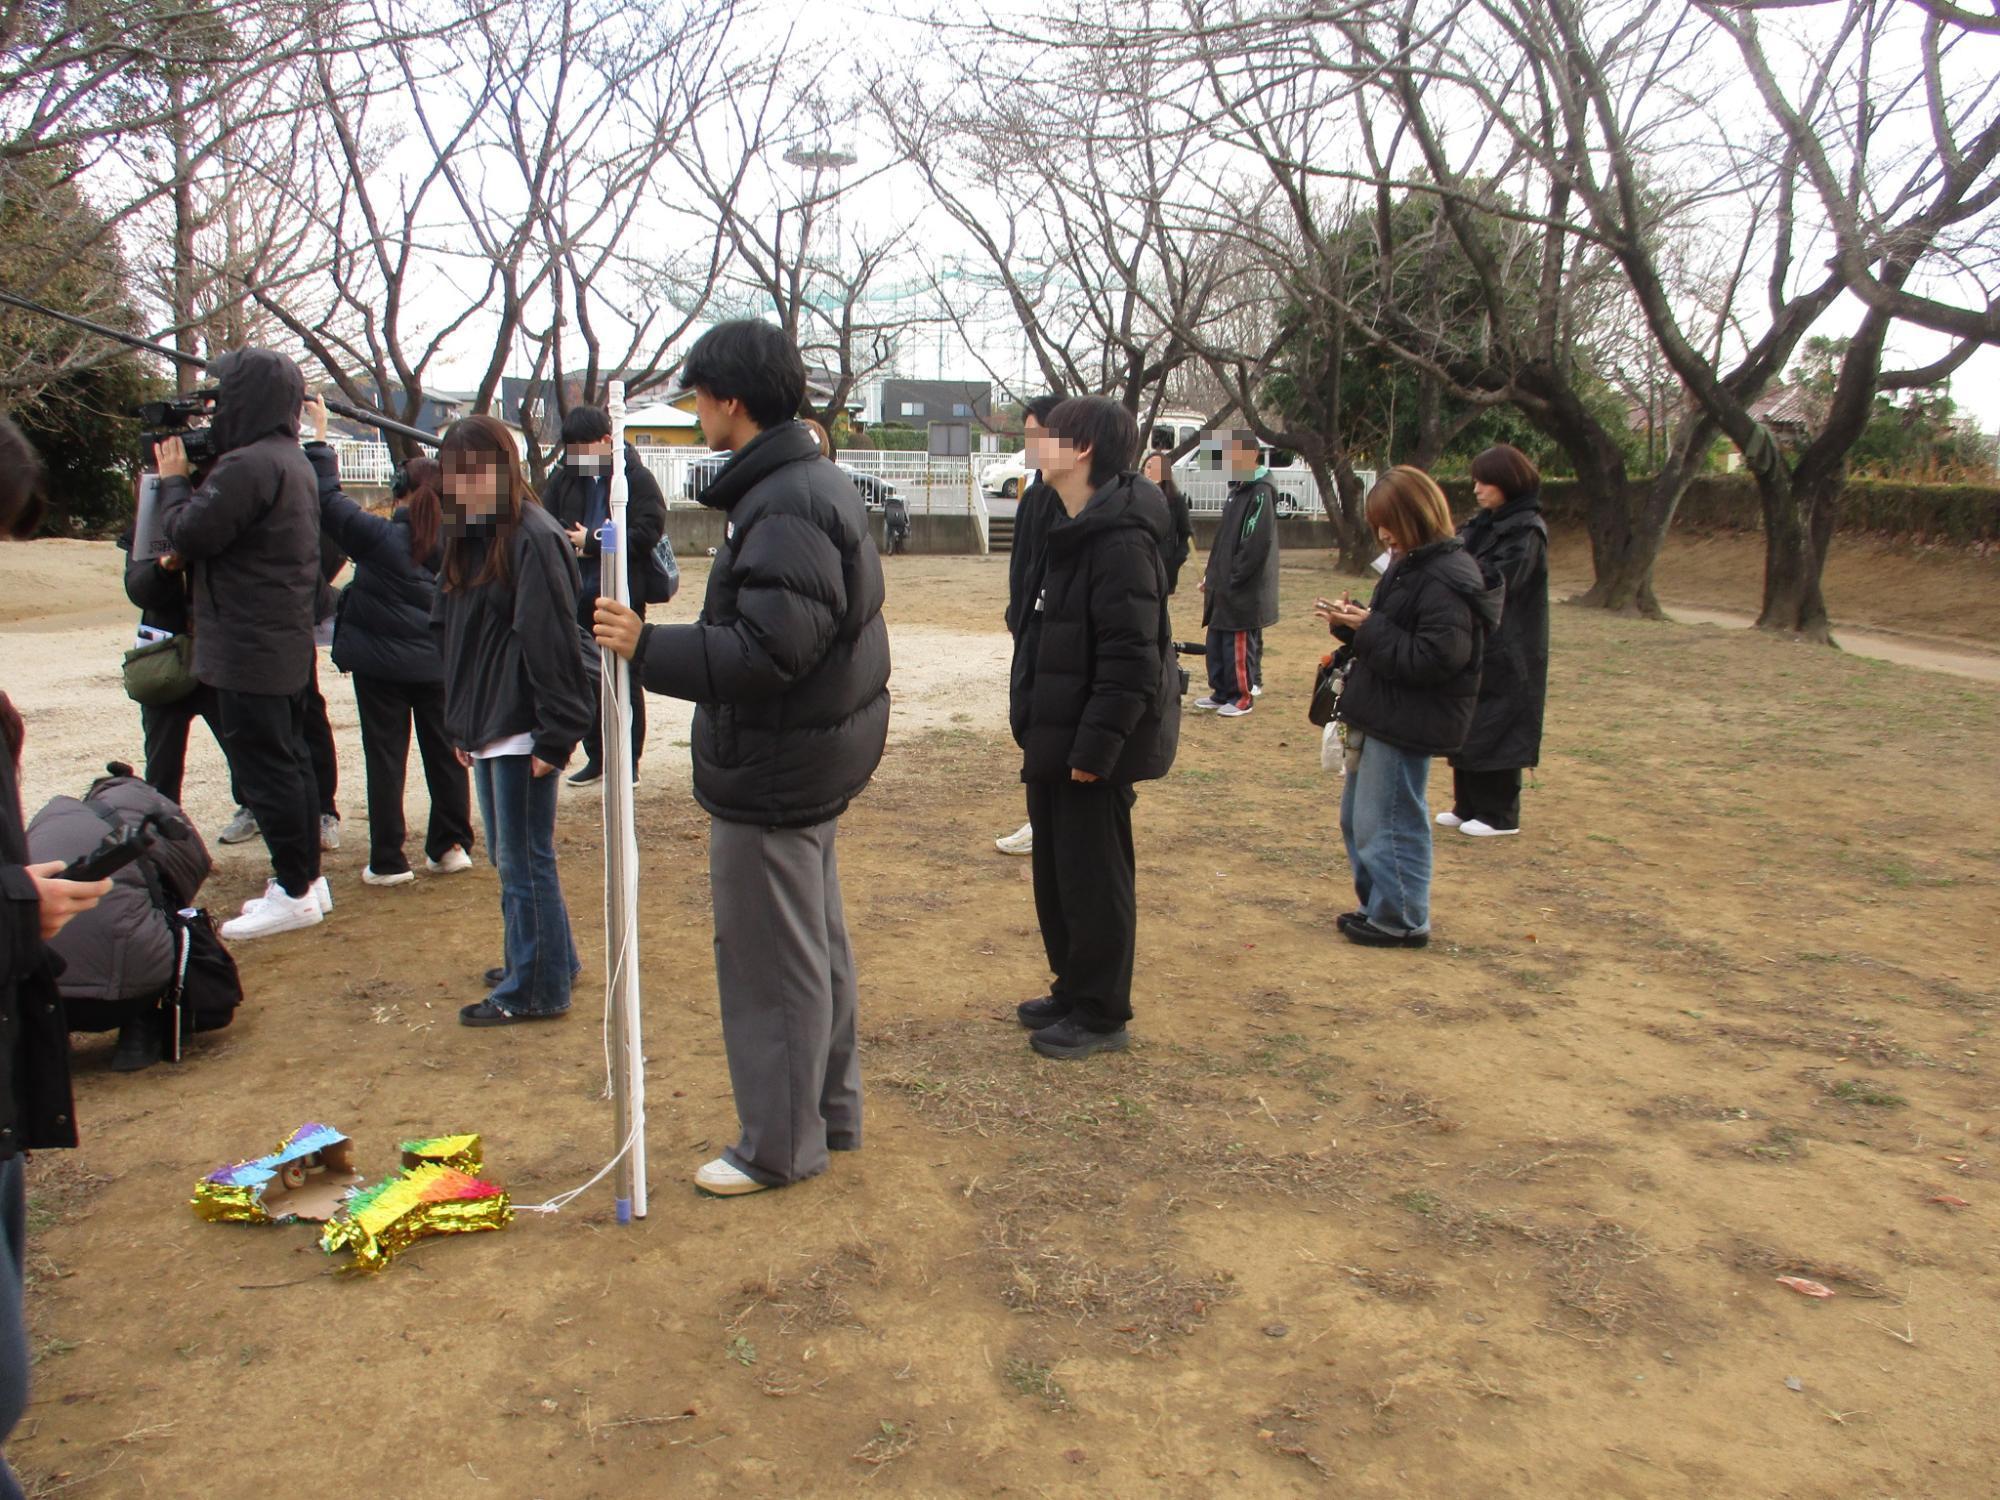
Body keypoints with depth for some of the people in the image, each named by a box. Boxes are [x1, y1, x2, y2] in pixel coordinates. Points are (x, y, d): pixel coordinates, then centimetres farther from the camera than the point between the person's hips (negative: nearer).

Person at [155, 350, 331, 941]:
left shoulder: (246, 465, -19)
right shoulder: (295, 463, 13)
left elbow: (189, 535, -17)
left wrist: (173, 479, -1)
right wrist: (190, 478, 12)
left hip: (250, 648, -10)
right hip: (288, 642, 10)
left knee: (264, 766, -3)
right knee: (290, 759, 15)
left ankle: (294, 891, 4)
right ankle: (307, 878, 22)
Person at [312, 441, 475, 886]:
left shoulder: (380, 535, -13)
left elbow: (326, 500, -13)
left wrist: (318, 446, -4)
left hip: (381, 663, -3)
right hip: (438, 663, 3)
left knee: (385, 757, 2)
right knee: (443, 752, 13)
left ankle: (388, 861, 4)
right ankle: (450, 846, 19)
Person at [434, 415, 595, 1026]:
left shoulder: (533, 537, -15)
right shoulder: (468, 539, 12)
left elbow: (552, 644, -19)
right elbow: (455, 637, 17)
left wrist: (556, 736, -20)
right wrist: (460, 725, 14)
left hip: (522, 730, -9)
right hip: (486, 728, 9)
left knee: (524, 860, 1)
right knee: (507, 857, 18)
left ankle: (537, 988, 13)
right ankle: (547, 959, 33)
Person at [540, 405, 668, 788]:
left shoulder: (636, 478, -8)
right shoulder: (562, 478, 4)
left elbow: (649, 531, -16)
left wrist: (593, 542, -16)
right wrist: (572, 542, -17)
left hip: (622, 597, -5)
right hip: (578, 597, 5)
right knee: (585, 679, 13)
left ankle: (629, 762, 15)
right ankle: (596, 759, 26)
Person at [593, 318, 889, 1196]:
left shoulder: (786, 509, -22)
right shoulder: (817, 484, 12)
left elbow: (767, 650, -30)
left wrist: (648, 647, -25)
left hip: (772, 776, -11)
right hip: (813, 758, 11)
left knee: (771, 961, 2)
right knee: (817, 944, 20)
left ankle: (780, 1146, 17)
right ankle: (830, 1111, 36)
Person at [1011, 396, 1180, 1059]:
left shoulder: (1121, 538, -20)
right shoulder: (1073, 530, 12)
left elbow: (1130, 657, -24)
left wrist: (1096, 746, -23)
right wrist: (1035, 726, 16)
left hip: (1094, 747, -10)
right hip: (1057, 741, 10)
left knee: (1092, 879, 3)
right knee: (1055, 873, 19)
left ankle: (1101, 1016, 17)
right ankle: (1073, 988, 35)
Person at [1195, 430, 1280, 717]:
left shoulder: (1260, 493, -17)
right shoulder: (1238, 488, 14)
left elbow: (1256, 545, -23)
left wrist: (1231, 579, -18)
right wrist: (1213, 575, 14)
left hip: (1243, 592, -9)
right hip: (1225, 585, 9)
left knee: (1239, 644, 0)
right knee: (1217, 642, 14)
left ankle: (1242, 697, 11)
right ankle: (1222, 692, 25)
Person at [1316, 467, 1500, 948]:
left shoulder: (1447, 579, -20)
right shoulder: (1408, 565, 11)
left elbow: (1434, 658, -25)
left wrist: (1369, 628, -21)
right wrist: (1351, 622, 0)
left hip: (1407, 723, -10)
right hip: (1379, 714, 10)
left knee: (1385, 824, -2)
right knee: (1356, 817, 18)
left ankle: (1401, 921, 12)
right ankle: (1377, 906, 31)